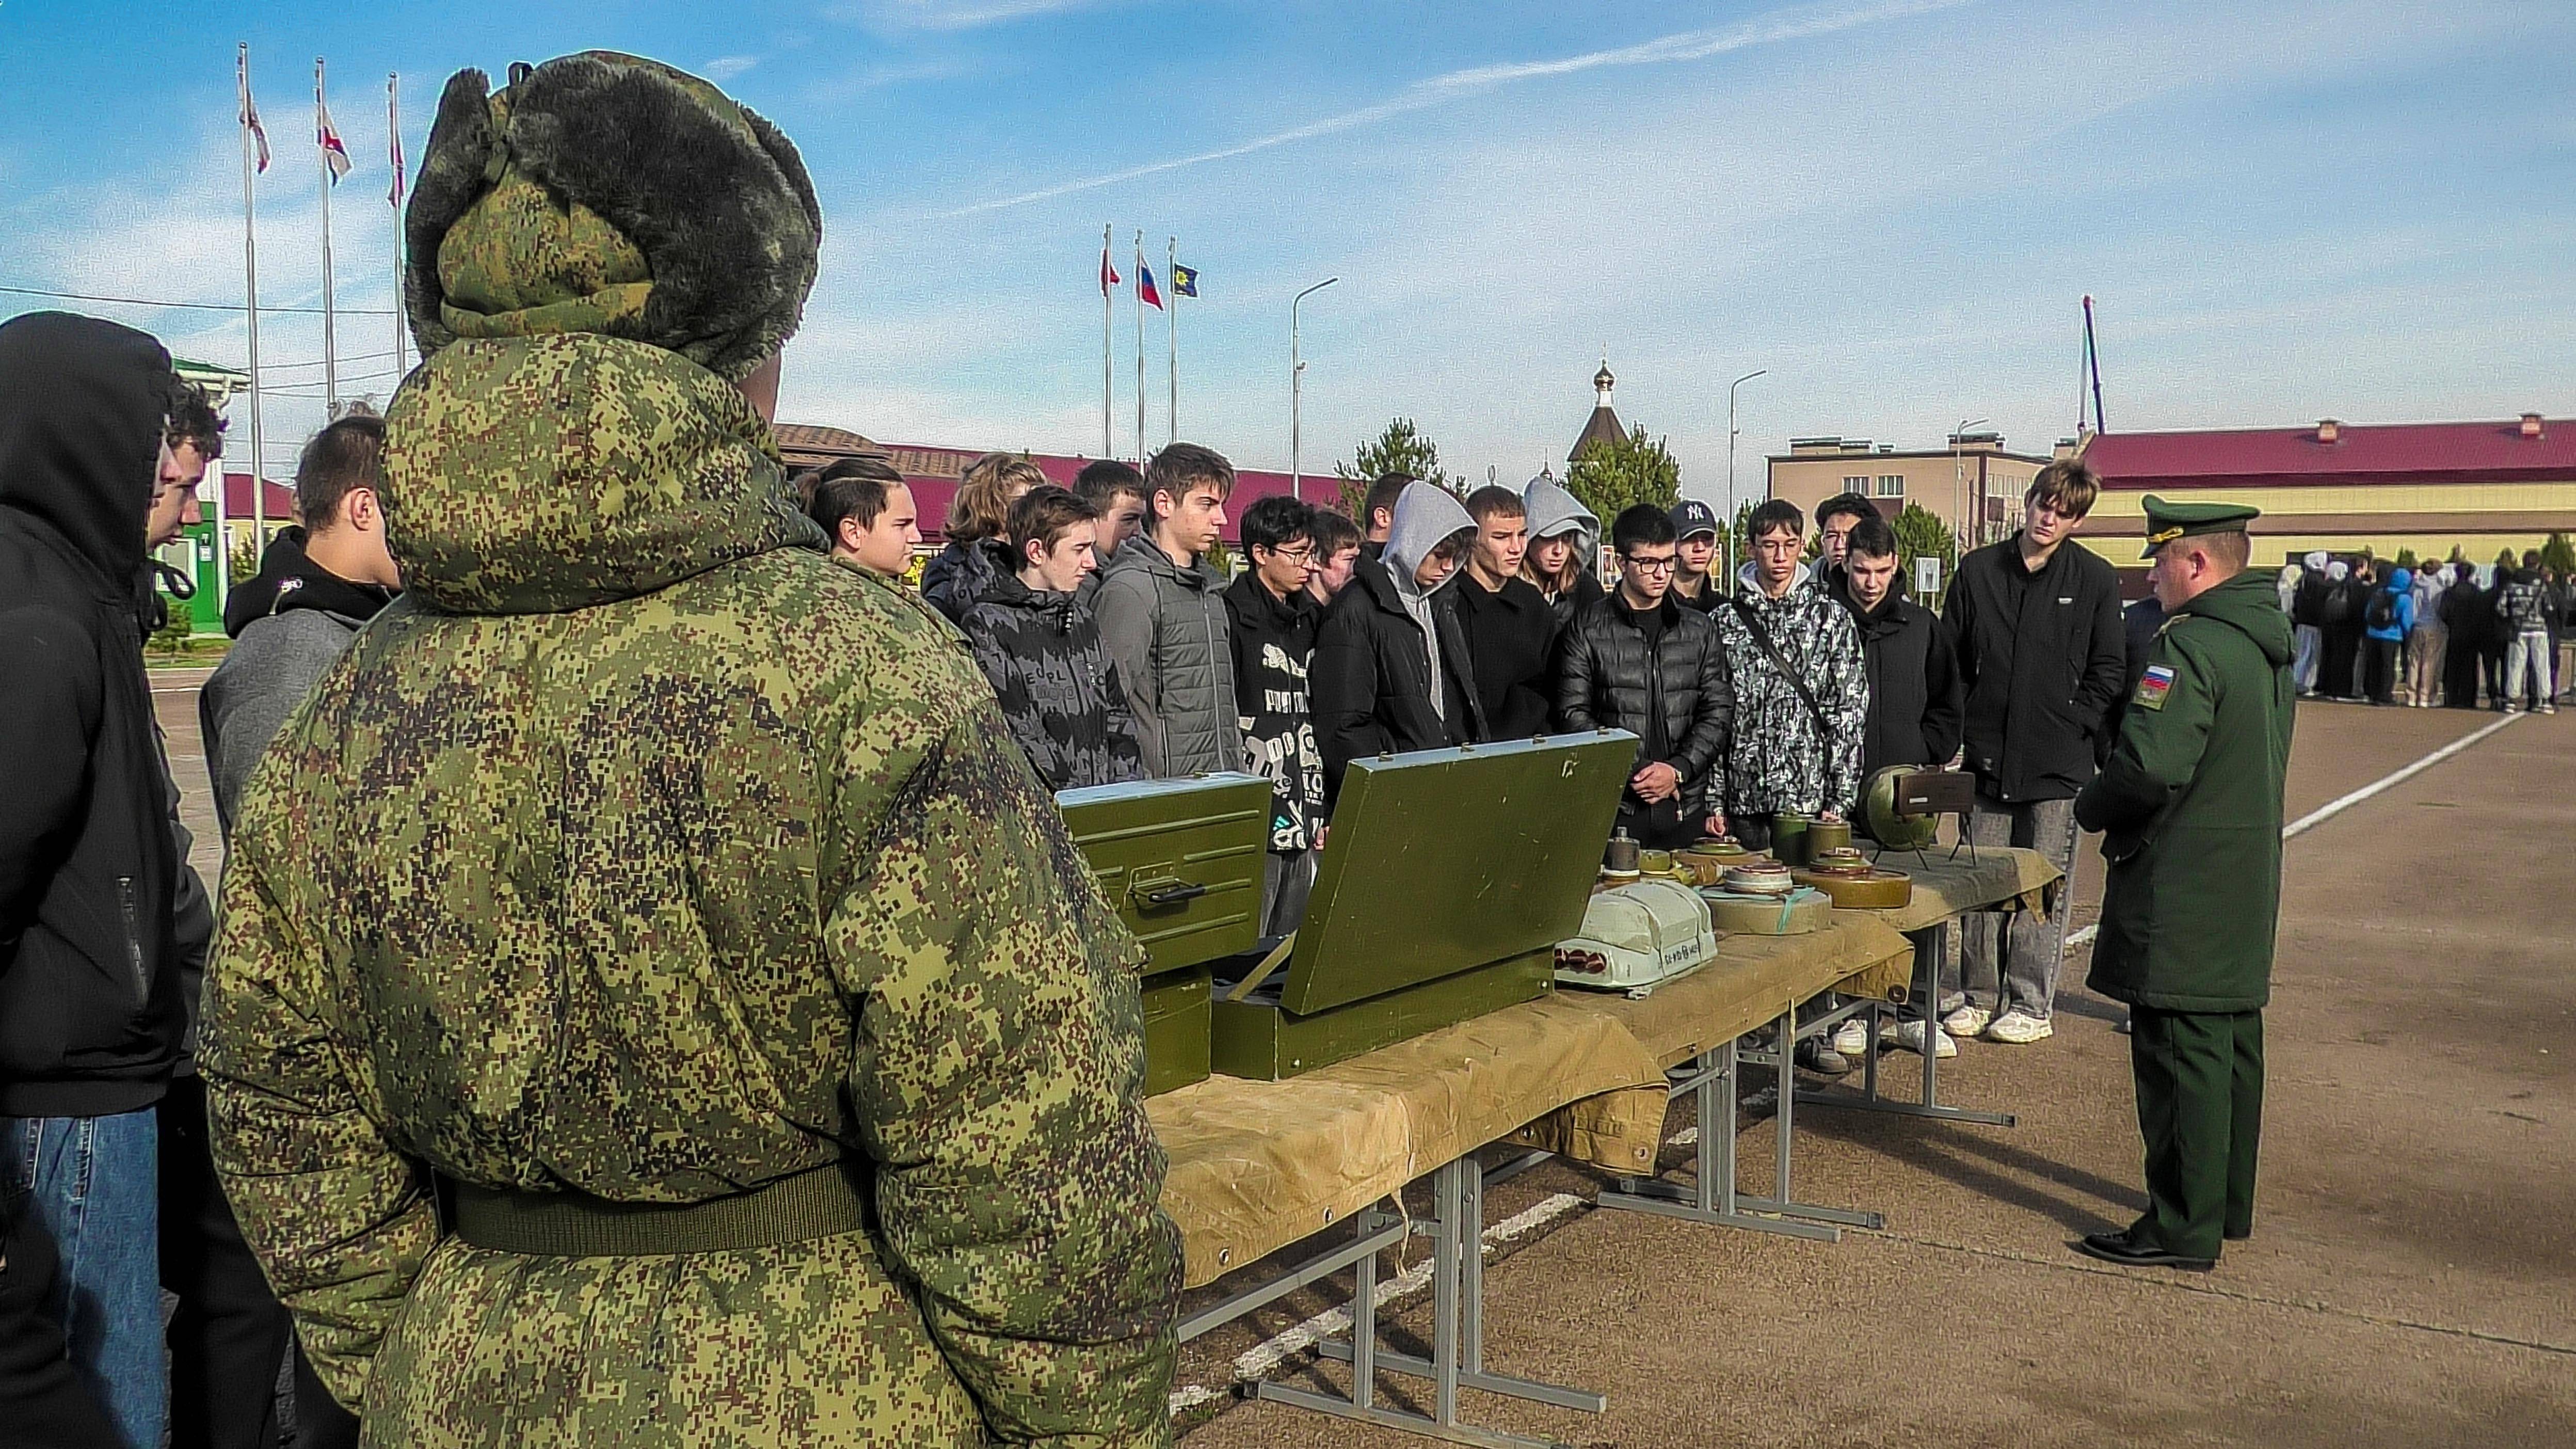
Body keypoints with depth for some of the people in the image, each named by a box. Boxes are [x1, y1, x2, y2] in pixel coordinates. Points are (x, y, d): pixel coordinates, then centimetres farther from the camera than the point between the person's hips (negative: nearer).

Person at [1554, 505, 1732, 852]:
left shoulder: (1700, 630, 13)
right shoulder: (1589, 630, 3)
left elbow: (1719, 711, 8)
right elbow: (1574, 714, -3)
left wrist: (1678, 770, -7)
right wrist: (1635, 772, -11)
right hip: (1614, 810, -3)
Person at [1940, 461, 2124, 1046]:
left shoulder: (2096, 580, 1)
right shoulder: (1978, 570, 6)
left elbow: (2107, 671, 3)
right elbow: (1952, 662, 9)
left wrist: (2073, 728, -6)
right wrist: (1960, 732, 1)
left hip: (2058, 762, -2)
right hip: (1987, 757, 2)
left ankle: (2030, 1005, 12)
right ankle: (1978, 995, 19)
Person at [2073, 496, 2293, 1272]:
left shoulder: (2189, 647, -20)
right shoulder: (2270, 646, 12)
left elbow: (2148, 766, -27)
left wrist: (2091, 809, -8)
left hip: (2181, 900, -10)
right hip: (2247, 888, 10)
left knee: (2180, 1056, -3)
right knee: (2232, 1046, 17)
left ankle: (2183, 1228, 4)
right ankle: (2227, 1205, 29)